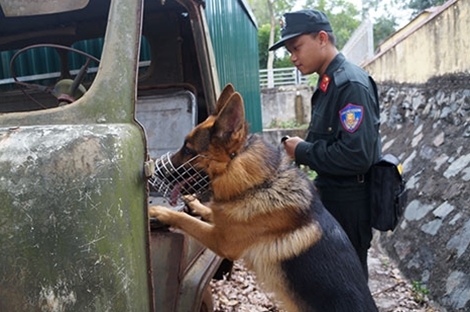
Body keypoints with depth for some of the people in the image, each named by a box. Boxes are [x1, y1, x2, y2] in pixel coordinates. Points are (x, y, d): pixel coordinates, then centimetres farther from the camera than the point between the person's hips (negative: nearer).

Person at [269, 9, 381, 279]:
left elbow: (356, 156, -29)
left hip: (348, 204, -9)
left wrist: (302, 152, -19)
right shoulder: (329, 82, 9)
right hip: (332, 195, 9)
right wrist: (301, 149, 1)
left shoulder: (351, 84, -21)